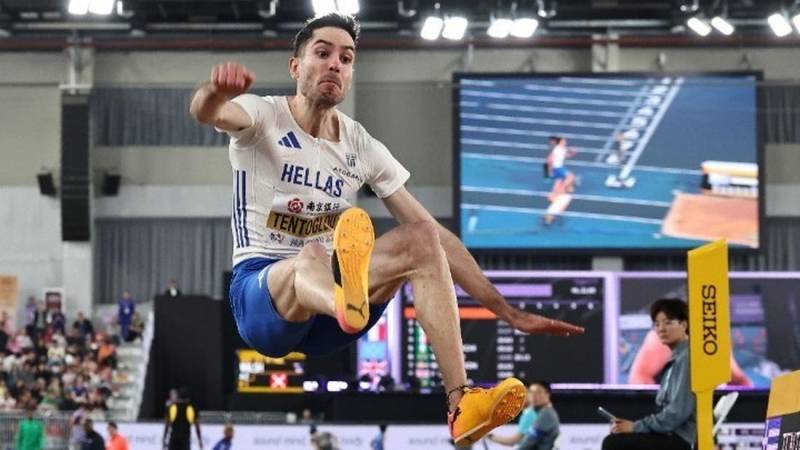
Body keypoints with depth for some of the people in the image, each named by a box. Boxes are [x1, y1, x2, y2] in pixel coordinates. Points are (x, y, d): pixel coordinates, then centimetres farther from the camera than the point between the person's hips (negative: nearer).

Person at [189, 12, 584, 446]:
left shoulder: (363, 148, 7)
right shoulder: (264, 118, -4)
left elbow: (433, 234, 7)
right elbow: (205, 113, -29)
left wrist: (510, 313, 1)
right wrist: (215, 90, -57)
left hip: (323, 324, 5)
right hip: (261, 290, -5)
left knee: (420, 239, -17)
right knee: (311, 257, -38)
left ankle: (461, 404, -30)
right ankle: (347, 301, -81)